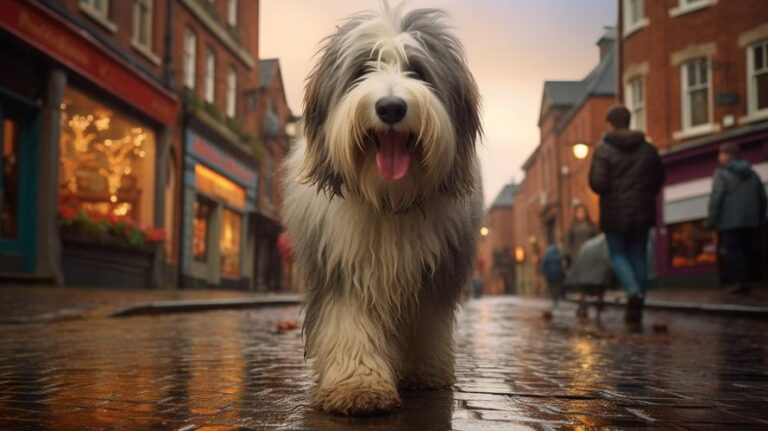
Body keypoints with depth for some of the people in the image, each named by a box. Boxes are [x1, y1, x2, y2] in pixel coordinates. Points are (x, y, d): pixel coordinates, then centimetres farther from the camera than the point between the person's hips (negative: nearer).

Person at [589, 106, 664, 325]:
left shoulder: (603, 149, -9)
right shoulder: (648, 149, 6)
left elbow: (596, 183, -16)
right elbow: (659, 179, 9)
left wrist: (608, 193, 5)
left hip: (615, 212, -3)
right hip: (642, 212, 4)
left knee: (618, 254, 9)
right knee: (639, 256, 10)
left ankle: (633, 291, -18)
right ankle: (636, 308, 10)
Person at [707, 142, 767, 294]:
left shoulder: (722, 173, -6)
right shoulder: (752, 173, 15)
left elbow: (716, 198, -14)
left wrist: (712, 220, -9)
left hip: (730, 221, -6)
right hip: (750, 221, 6)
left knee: (731, 251, -3)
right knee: (744, 251, 13)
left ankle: (738, 282, -12)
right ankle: (744, 281, 12)